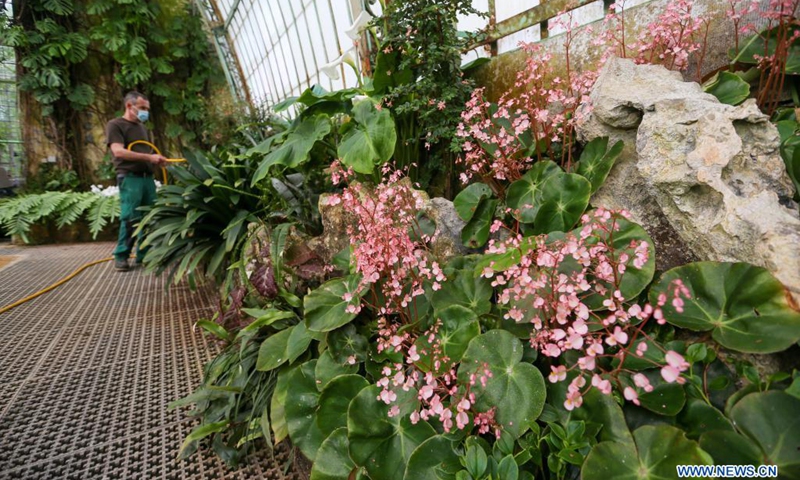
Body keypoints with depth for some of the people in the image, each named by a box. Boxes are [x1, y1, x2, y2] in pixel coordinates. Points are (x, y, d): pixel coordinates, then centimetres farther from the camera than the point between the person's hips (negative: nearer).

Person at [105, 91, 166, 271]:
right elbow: (119, 152, -14)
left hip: (147, 177, 7)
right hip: (130, 178, -6)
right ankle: (121, 256, 3)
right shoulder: (115, 125, 0)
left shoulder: (143, 128, 21)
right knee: (130, 218, -8)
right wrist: (149, 157, -19)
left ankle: (144, 254, 11)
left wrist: (156, 161, 5)